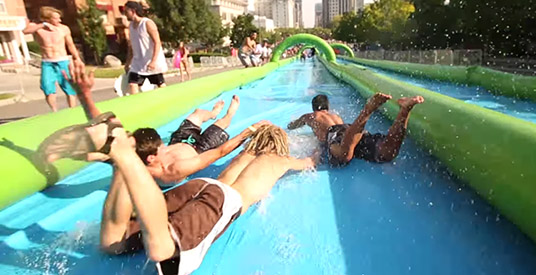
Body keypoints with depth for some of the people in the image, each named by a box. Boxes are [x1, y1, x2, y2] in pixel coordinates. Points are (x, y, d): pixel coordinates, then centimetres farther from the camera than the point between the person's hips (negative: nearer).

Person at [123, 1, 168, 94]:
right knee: (132, 84, -8)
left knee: (161, 85, 6)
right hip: (138, 62, 6)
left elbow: (157, 43, -18)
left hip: (153, 62, -6)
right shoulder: (131, 26, 10)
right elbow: (131, 46, 17)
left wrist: (153, 61, -28)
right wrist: (128, 63, 13)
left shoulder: (148, 23, -12)